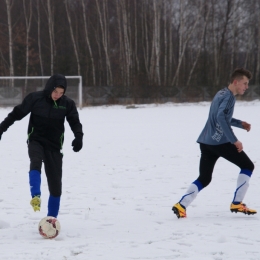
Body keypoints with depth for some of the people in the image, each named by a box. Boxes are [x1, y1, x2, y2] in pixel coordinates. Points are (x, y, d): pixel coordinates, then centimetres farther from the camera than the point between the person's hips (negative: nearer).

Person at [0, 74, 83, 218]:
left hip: (54, 145, 2)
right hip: (36, 141, -2)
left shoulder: (67, 103, -6)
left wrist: (78, 136, -28)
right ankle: (35, 197, -51)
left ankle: (52, 219, 13)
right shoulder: (35, 98, -10)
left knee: (55, 185, 1)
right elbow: (17, 113, -2)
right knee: (36, 162, -36)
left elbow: (75, 122, -7)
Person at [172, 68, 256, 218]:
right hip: (219, 142, -9)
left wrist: (240, 124, 21)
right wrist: (234, 140, -24)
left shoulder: (222, 94, 19)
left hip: (206, 142, 9)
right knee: (248, 166, 4)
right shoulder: (229, 96, -11)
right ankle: (237, 203, 0)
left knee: (204, 179, 12)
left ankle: (181, 205, -2)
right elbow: (221, 118, -25)